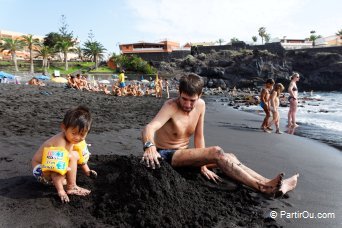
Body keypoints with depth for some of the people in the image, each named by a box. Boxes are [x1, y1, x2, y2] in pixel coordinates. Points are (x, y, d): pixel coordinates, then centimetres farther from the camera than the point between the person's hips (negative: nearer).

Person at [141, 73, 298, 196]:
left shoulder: (201, 105, -1)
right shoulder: (171, 106, -20)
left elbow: (199, 136, 3)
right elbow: (149, 128, -36)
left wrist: (203, 164, -3)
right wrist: (149, 146, -57)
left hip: (183, 154, 7)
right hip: (165, 155, -7)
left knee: (229, 158, -9)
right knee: (216, 152, -27)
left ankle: (266, 183, -9)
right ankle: (262, 187, -26)